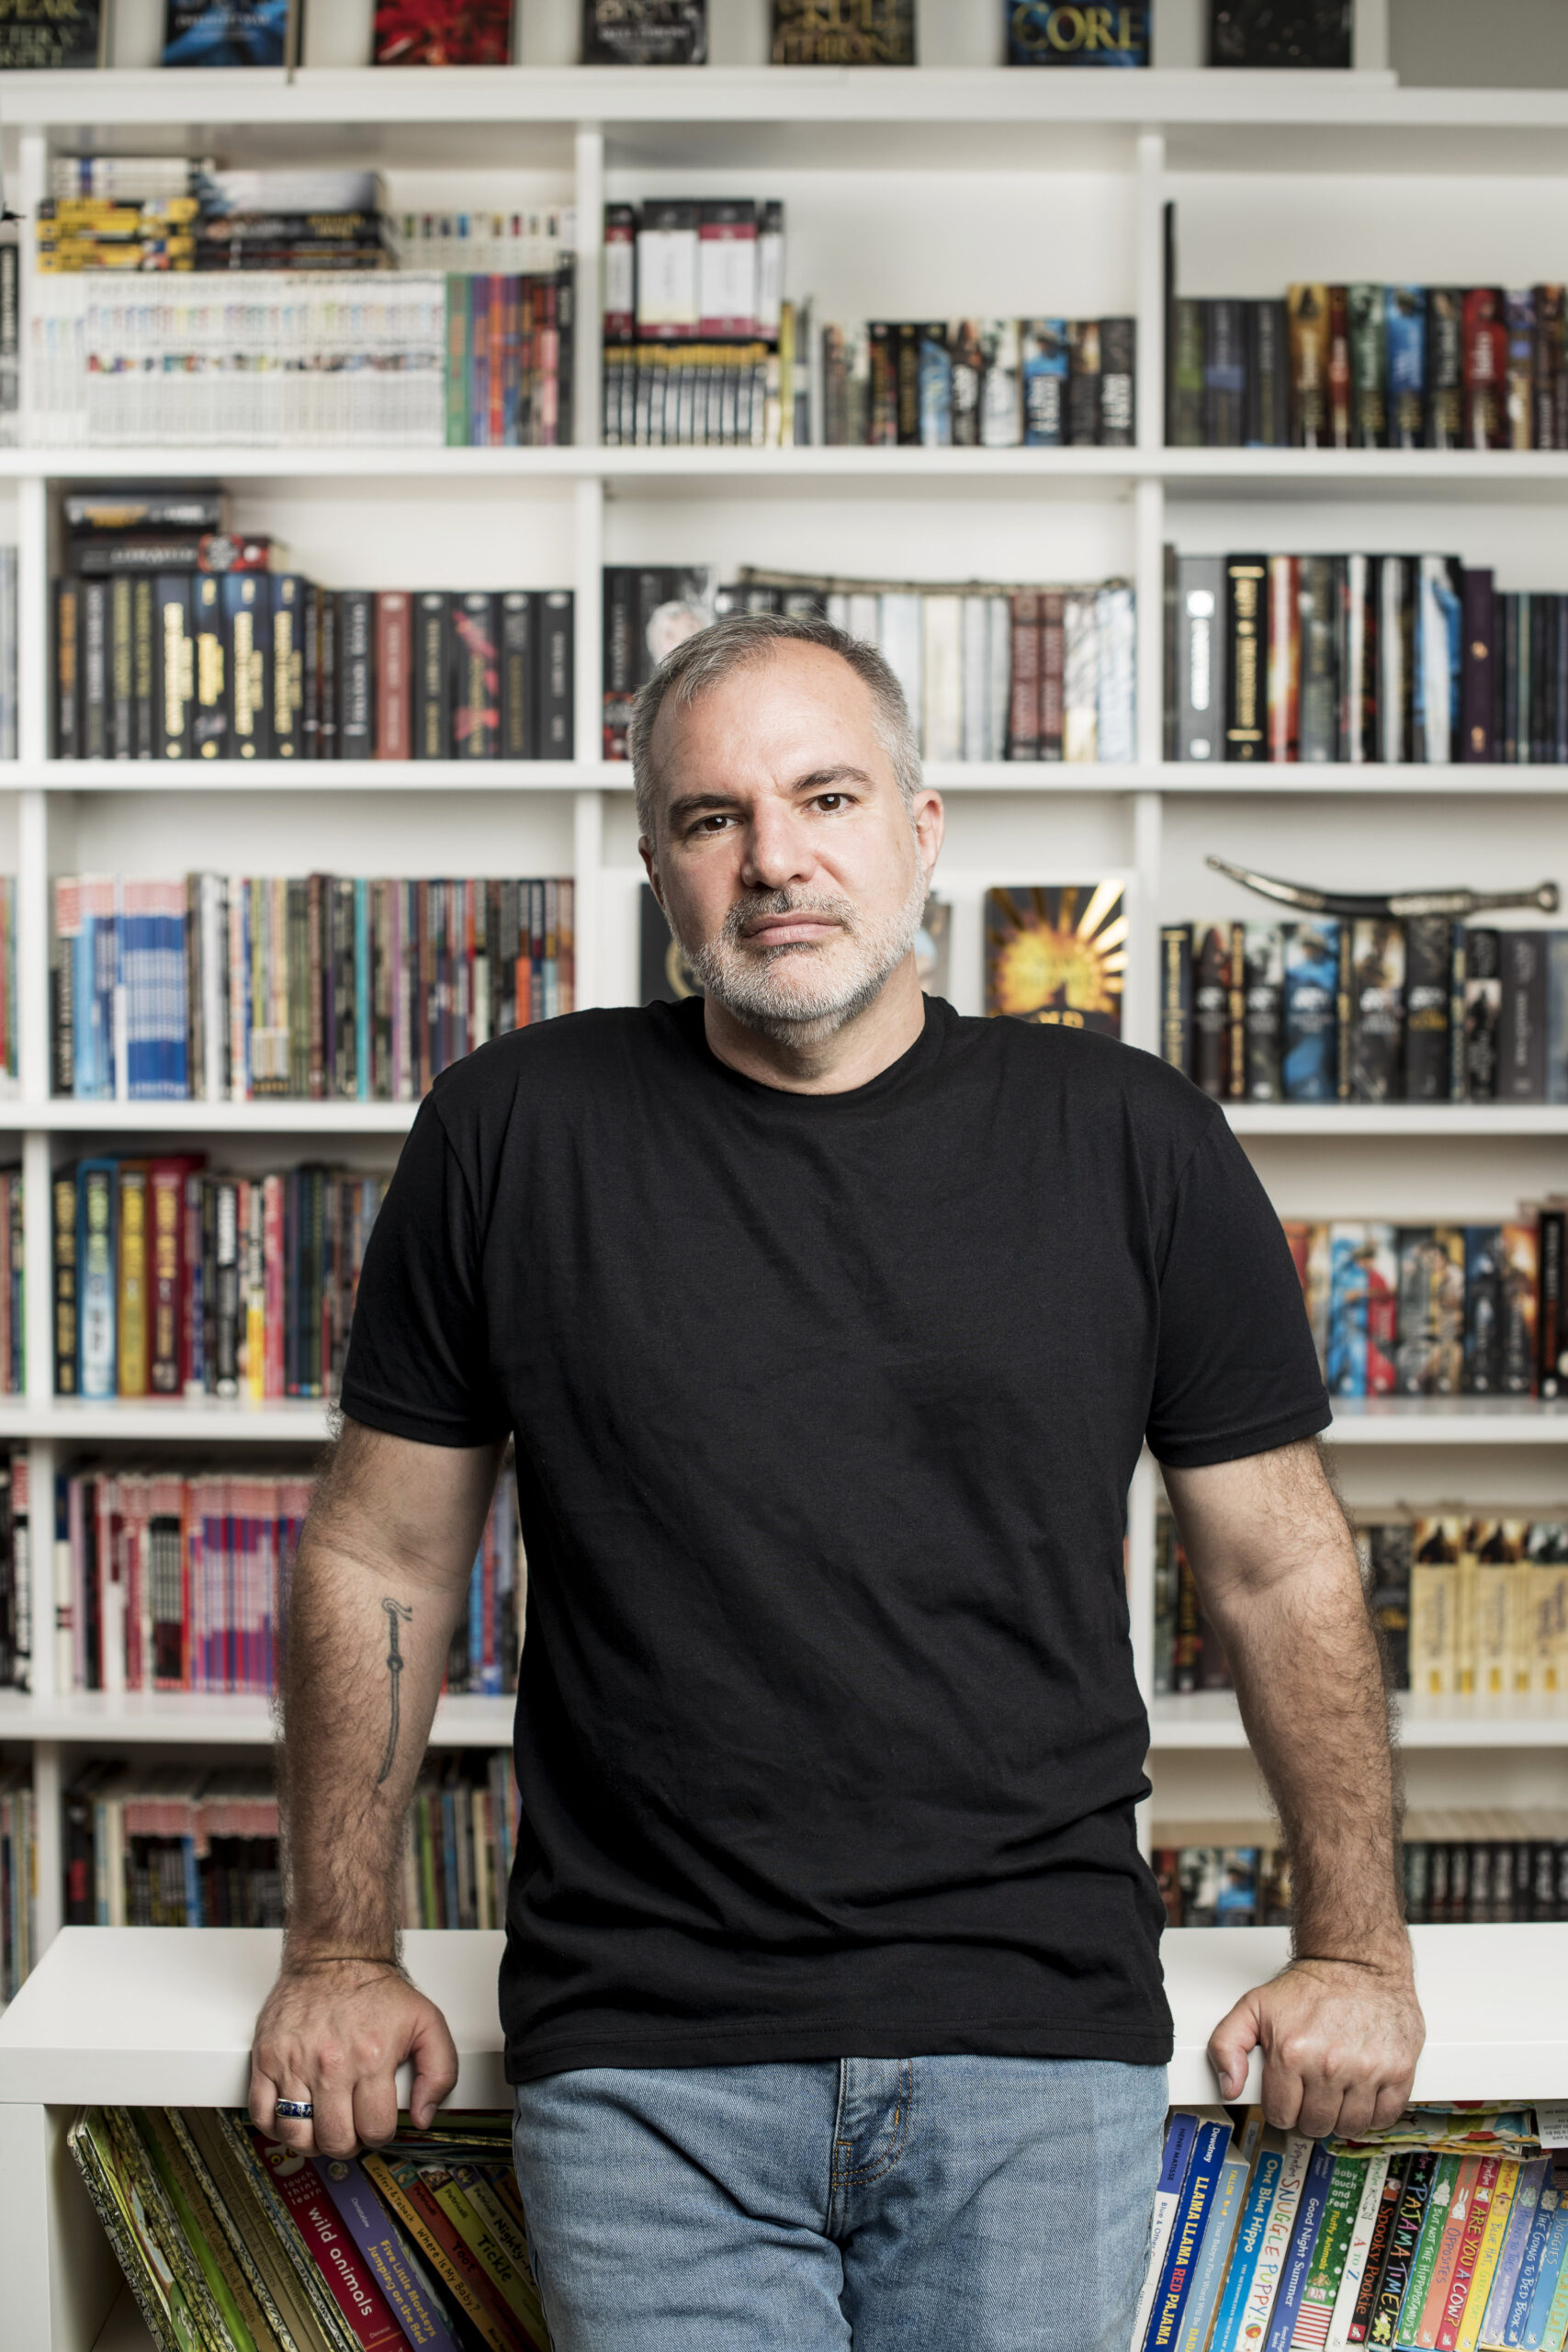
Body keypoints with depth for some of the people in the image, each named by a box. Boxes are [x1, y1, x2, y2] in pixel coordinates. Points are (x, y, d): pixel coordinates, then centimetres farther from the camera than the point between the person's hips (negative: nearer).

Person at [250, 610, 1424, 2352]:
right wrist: (340, 1953, 8)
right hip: (642, 2059, 0)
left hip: (1039, 2037, 1)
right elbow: (379, 1562, 8)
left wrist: (1355, 1951, 6)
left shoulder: (1133, 1143, 2)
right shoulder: (514, 1134, 1)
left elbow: (1283, 1570, 8)